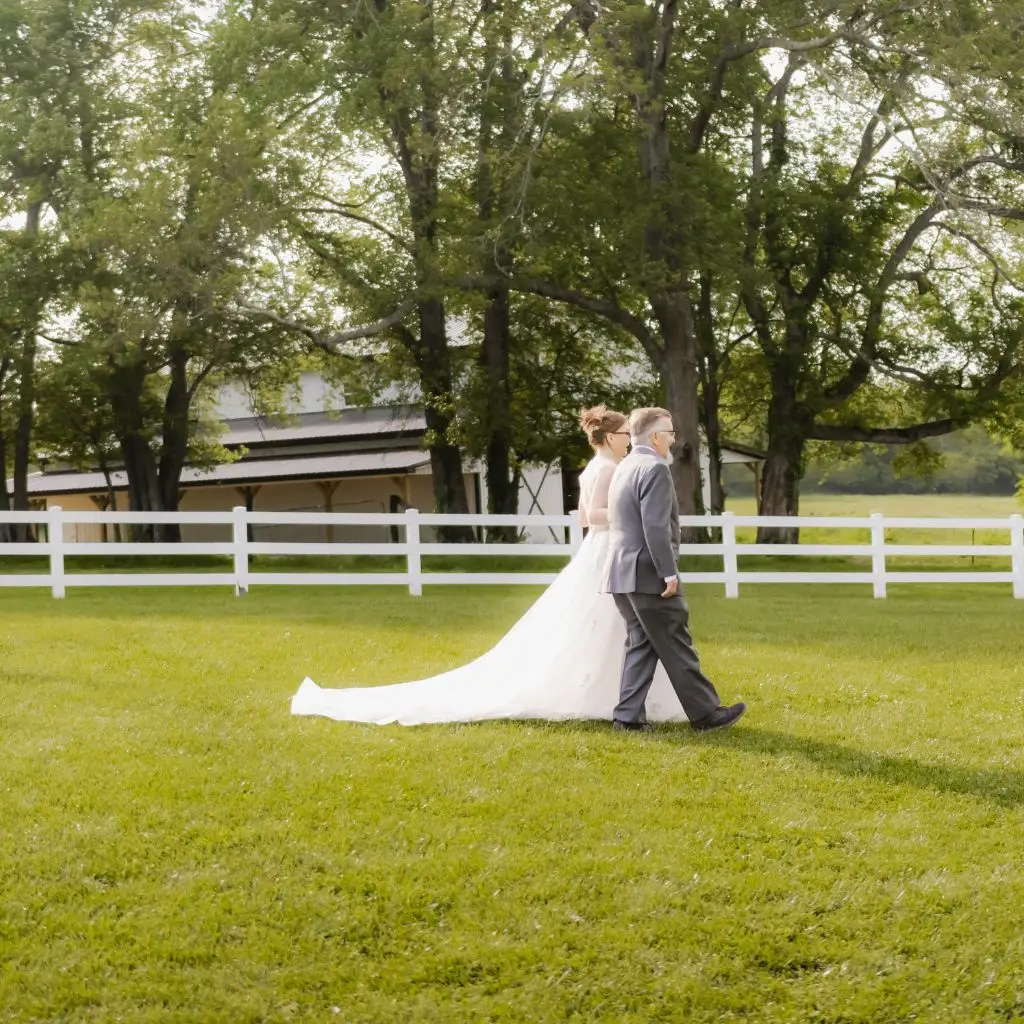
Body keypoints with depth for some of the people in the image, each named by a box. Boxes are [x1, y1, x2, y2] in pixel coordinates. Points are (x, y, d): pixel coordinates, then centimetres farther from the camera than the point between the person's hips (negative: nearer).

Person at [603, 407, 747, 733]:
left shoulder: (624, 467, 16)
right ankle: (705, 713, 3)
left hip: (621, 572, 9)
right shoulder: (655, 469, -15)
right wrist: (669, 573, -18)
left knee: (640, 644, 11)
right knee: (676, 648, -3)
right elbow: (655, 528, -22)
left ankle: (628, 715, 7)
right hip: (648, 574, -9)